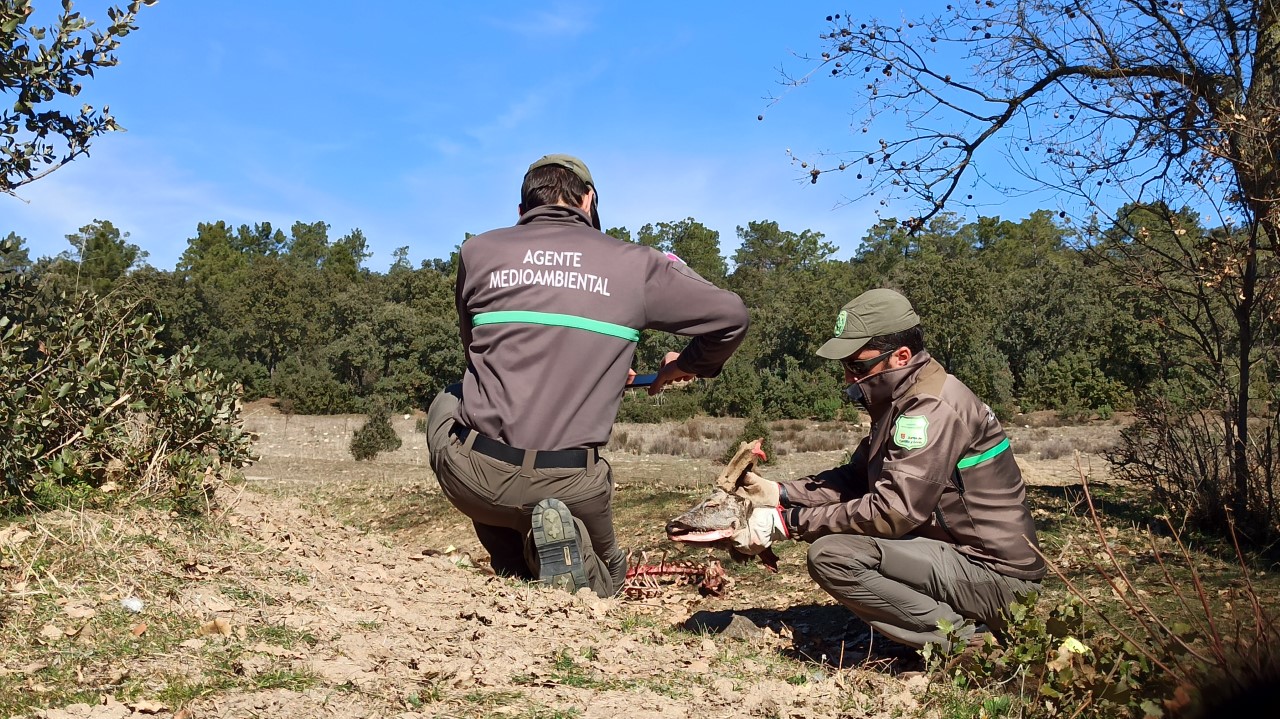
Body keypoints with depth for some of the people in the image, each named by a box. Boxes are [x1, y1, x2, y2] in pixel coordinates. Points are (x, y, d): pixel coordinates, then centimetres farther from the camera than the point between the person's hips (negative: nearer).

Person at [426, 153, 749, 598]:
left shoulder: (477, 252, 8)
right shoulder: (634, 264, 4)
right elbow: (731, 317, 7)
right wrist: (687, 365, 28)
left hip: (474, 477, 1)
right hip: (571, 486, -1)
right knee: (603, 582, 30)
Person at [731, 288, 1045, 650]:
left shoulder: (933, 408, -21)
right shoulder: (902, 400, 11)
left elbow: (891, 511, -26)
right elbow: (854, 478, 12)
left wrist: (787, 522, -21)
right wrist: (777, 494, -2)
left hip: (995, 573, -10)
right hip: (957, 550, 10)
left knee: (830, 555, -21)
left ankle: (965, 637, -10)